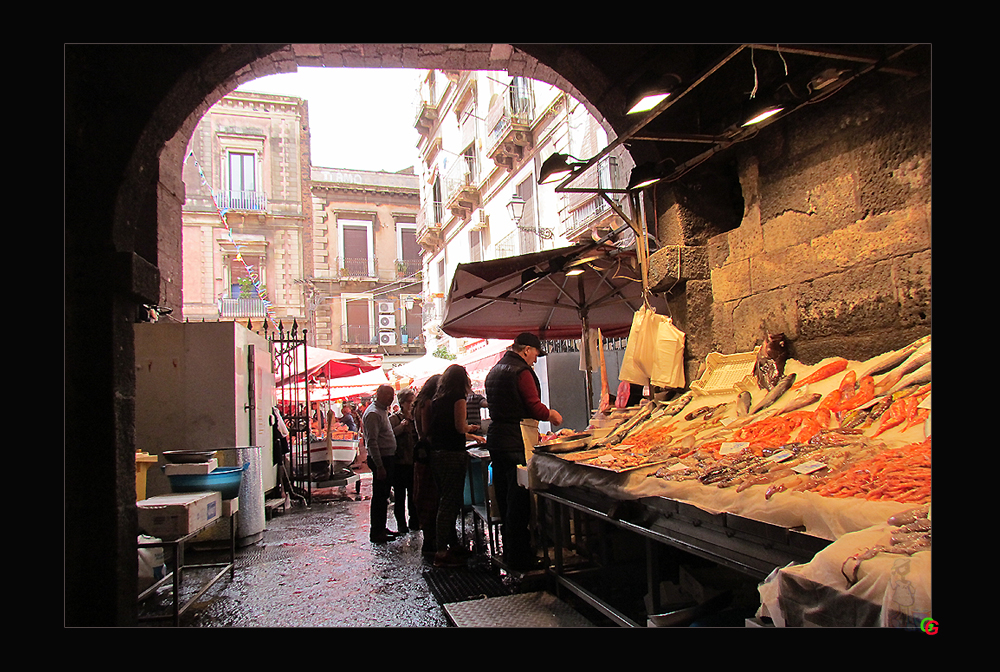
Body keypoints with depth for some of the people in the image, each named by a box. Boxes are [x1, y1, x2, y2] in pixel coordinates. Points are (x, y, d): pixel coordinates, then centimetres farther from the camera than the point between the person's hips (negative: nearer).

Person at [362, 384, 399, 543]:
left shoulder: (382, 411, 16)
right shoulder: (373, 413, -16)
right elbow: (372, 442, -22)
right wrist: (379, 466, -24)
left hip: (387, 459, 10)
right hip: (380, 460, -10)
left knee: (383, 496, 15)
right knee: (379, 497, -4)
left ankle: (381, 528, 24)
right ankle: (376, 533, 3)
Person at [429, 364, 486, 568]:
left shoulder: (437, 399, 15)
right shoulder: (458, 397, -8)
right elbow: (460, 427, -15)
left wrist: (472, 436, 34)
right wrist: (472, 427, 8)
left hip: (436, 454, 8)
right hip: (452, 454, -8)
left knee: (445, 502, 15)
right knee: (450, 503, -4)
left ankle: (451, 545, 25)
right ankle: (443, 553, -1)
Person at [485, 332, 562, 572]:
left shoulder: (494, 371, 18)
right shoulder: (521, 371, -12)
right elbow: (534, 407, -16)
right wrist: (552, 415, 4)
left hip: (495, 437, 9)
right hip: (515, 442, -9)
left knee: (505, 498, 14)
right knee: (519, 501, -3)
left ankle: (509, 552, 24)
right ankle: (520, 558, 2)